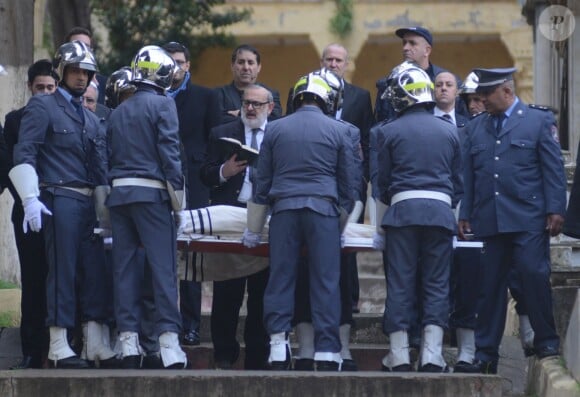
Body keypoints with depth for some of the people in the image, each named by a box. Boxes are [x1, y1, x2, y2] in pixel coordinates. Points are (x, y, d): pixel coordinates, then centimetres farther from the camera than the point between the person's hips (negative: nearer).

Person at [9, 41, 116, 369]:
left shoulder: (91, 119, 23)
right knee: (63, 271, -8)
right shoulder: (43, 107, 1)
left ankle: (96, 345, 7)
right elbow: (24, 154, -8)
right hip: (59, 199, -7)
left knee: (95, 271, 3)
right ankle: (58, 348, -6)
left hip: (88, 203, 7)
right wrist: (30, 199, -18)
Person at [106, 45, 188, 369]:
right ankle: (169, 339, -13)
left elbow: (110, 155, 15)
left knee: (125, 267, 5)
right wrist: (177, 192, -8)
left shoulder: (119, 112, 17)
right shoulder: (163, 104, -2)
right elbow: (170, 151, -10)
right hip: (151, 193, -6)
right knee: (163, 266, -6)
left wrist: (115, 187, 17)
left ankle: (129, 341, 2)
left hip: (119, 193, 6)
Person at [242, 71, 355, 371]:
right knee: (326, 282, -2)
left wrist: (253, 230, 18)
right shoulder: (339, 131, 7)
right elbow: (348, 183, 10)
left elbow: (262, 182, 14)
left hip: (283, 209, 1)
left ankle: (278, 348, -4)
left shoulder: (275, 129, 11)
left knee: (280, 279, 3)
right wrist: (344, 220, 21)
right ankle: (326, 352, -5)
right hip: (323, 210, -1)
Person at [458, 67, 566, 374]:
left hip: (528, 221, -4)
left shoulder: (539, 121, 4)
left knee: (534, 276, -11)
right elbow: (468, 176, 17)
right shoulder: (475, 128, 16)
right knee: (490, 286, 4)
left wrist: (555, 210, -7)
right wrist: (465, 215, 11)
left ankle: (546, 343, 2)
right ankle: (485, 355, 9)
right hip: (490, 221, 4)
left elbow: (553, 169, 0)